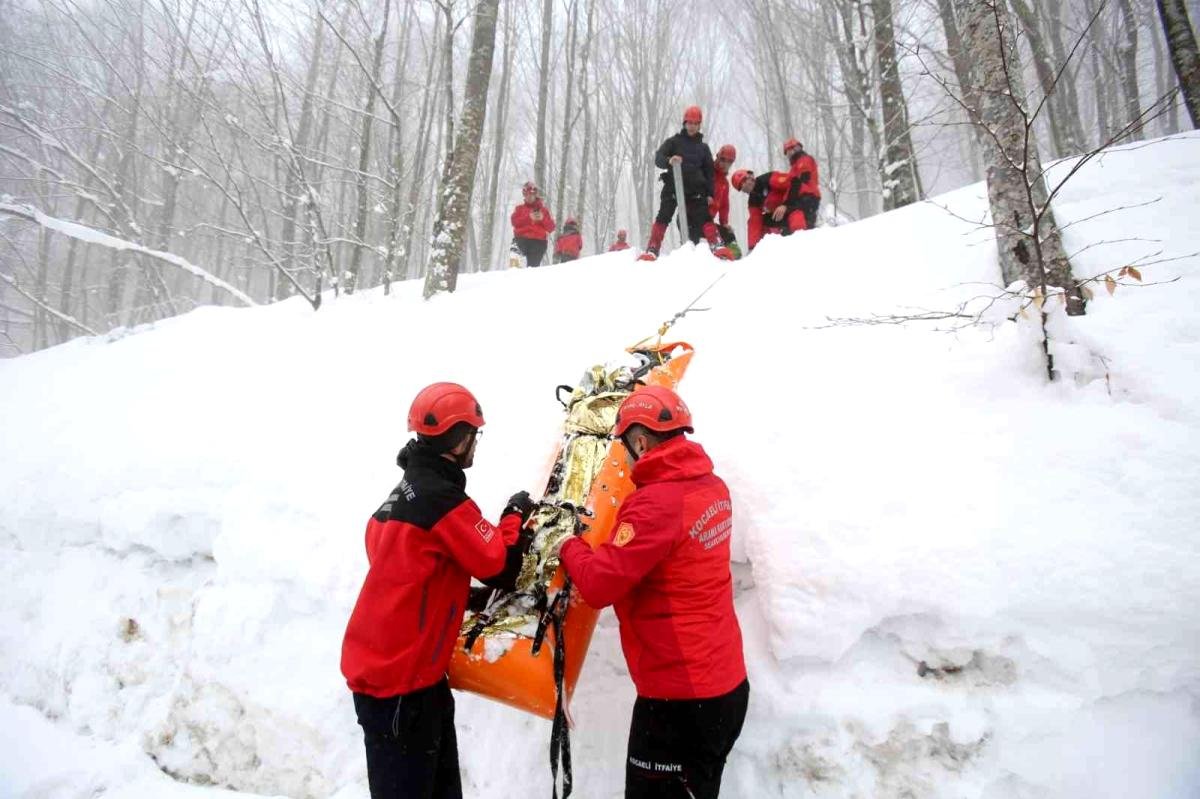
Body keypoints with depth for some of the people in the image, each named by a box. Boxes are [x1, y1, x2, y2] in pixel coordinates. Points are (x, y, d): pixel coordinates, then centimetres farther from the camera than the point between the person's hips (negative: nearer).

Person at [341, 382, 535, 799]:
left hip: (383, 665, 9)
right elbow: (501, 568, -16)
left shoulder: (408, 491, 9)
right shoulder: (443, 498, -20)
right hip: (400, 679, -9)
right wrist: (515, 516, 0)